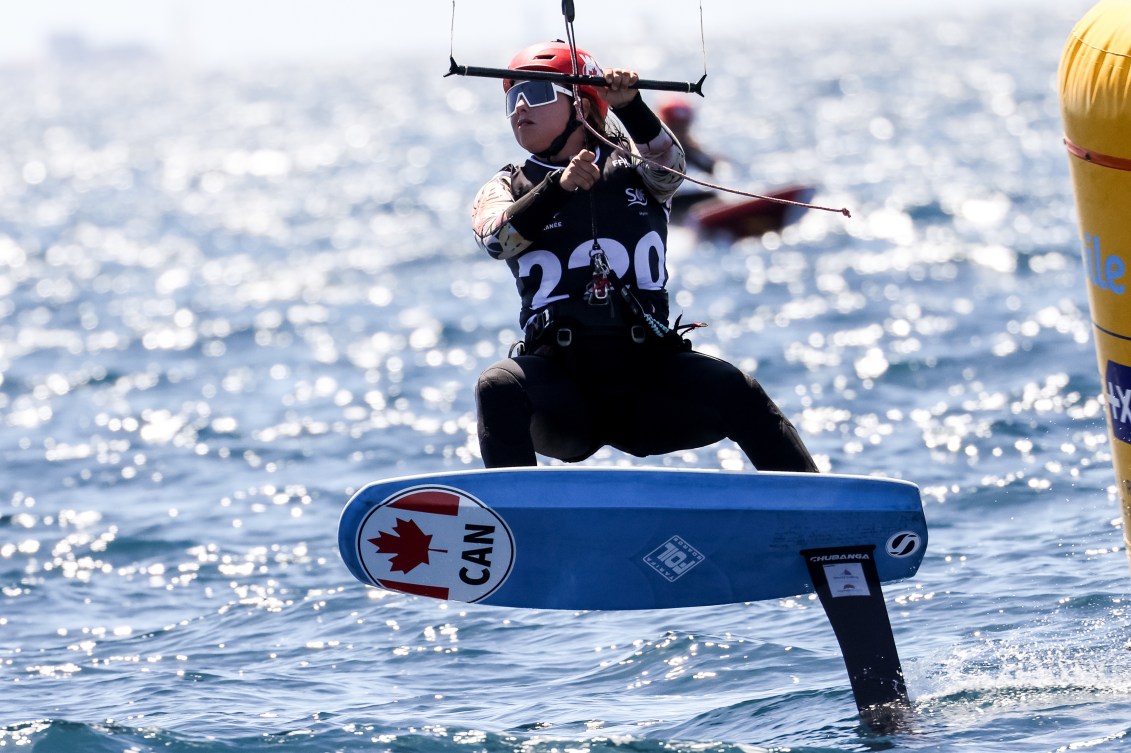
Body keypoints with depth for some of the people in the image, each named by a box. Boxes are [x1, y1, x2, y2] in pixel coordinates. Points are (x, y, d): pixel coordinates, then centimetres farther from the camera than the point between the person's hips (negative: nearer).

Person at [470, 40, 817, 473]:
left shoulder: (631, 167, 13)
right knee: (499, 388, -31)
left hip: (646, 374, 0)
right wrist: (559, 186, -26)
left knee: (739, 394, -23)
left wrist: (629, 107, -29)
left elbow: (668, 164, -10)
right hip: (559, 378, 0)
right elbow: (498, 239, -9)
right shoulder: (506, 190, 13)